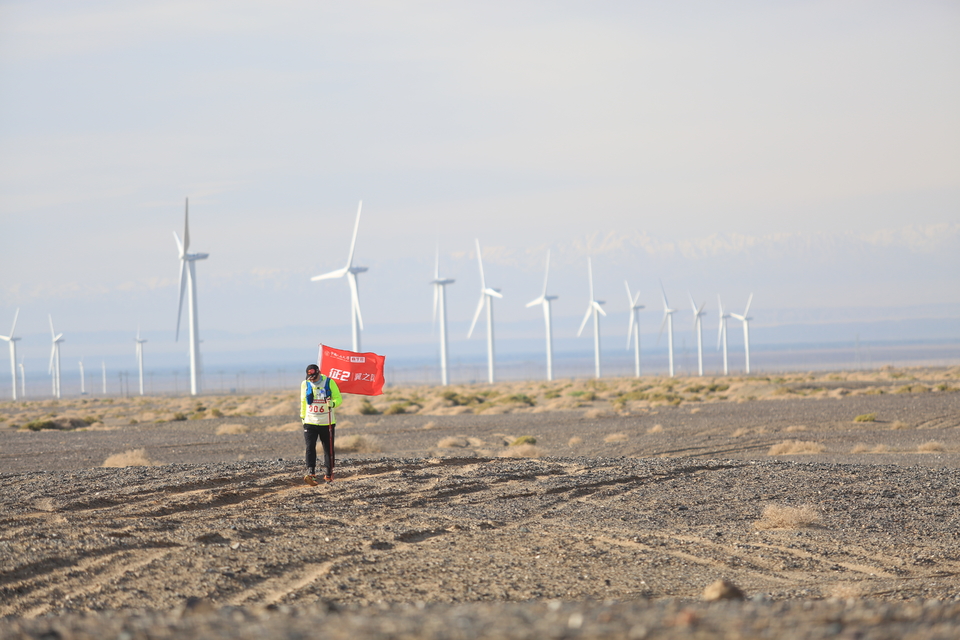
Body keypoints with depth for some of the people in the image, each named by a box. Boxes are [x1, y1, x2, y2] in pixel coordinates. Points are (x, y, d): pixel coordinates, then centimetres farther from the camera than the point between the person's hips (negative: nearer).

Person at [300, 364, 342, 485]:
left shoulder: (329, 382, -4)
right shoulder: (305, 384, 3)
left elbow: (339, 399, 0)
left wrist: (332, 403, -21)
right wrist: (303, 416, 16)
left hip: (327, 422, -1)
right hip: (310, 422, 1)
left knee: (328, 448, 7)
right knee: (310, 447, -13)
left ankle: (329, 473, 19)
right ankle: (311, 473, -21)